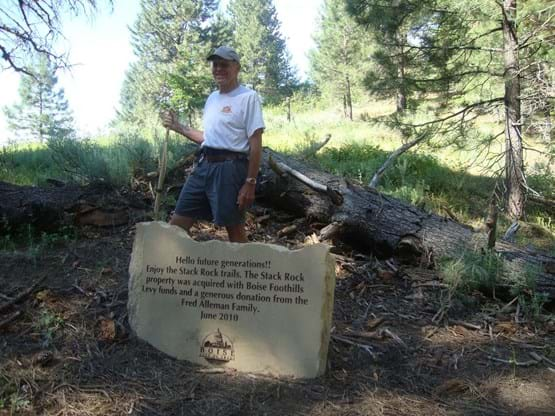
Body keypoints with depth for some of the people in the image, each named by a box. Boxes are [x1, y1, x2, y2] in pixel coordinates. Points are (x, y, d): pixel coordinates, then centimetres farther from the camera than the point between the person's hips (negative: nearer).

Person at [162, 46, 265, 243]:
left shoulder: (248, 96, -6)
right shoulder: (212, 97, 18)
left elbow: (255, 144, -10)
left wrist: (250, 182, -14)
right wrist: (178, 127, 19)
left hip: (229, 167, -8)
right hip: (204, 165, 8)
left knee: (234, 227, 2)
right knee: (177, 223, 9)